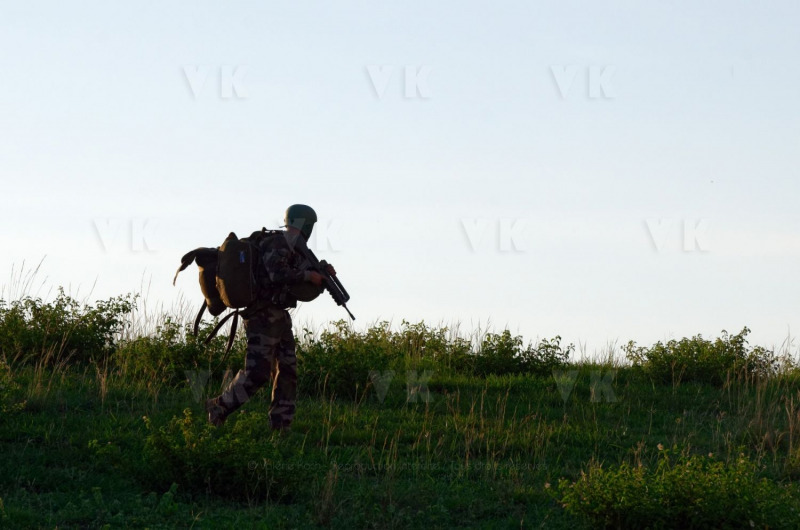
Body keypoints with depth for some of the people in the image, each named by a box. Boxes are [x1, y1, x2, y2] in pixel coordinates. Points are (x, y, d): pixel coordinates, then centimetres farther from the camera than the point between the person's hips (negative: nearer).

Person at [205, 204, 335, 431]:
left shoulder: (295, 252, 17)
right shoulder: (276, 246, -14)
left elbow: (308, 291, 20)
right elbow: (278, 275, -32)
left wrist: (323, 275, 3)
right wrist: (308, 275, -22)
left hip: (279, 318, 10)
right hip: (263, 318, -10)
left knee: (287, 371, 5)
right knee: (257, 373, -13)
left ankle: (280, 426, 6)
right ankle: (218, 408, 2)